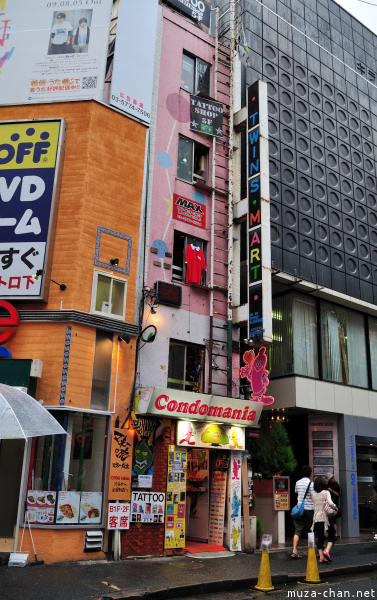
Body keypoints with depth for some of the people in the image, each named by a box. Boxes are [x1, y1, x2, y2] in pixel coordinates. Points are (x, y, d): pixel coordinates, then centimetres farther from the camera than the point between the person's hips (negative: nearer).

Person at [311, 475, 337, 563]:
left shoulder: (313, 494, 7)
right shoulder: (326, 492, -7)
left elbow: (312, 506, 9)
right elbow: (330, 503, -20)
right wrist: (335, 507, -3)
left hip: (316, 518, 4)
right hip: (325, 517, -4)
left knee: (320, 538, 9)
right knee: (331, 536, 8)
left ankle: (321, 557, 5)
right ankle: (326, 551, -11)